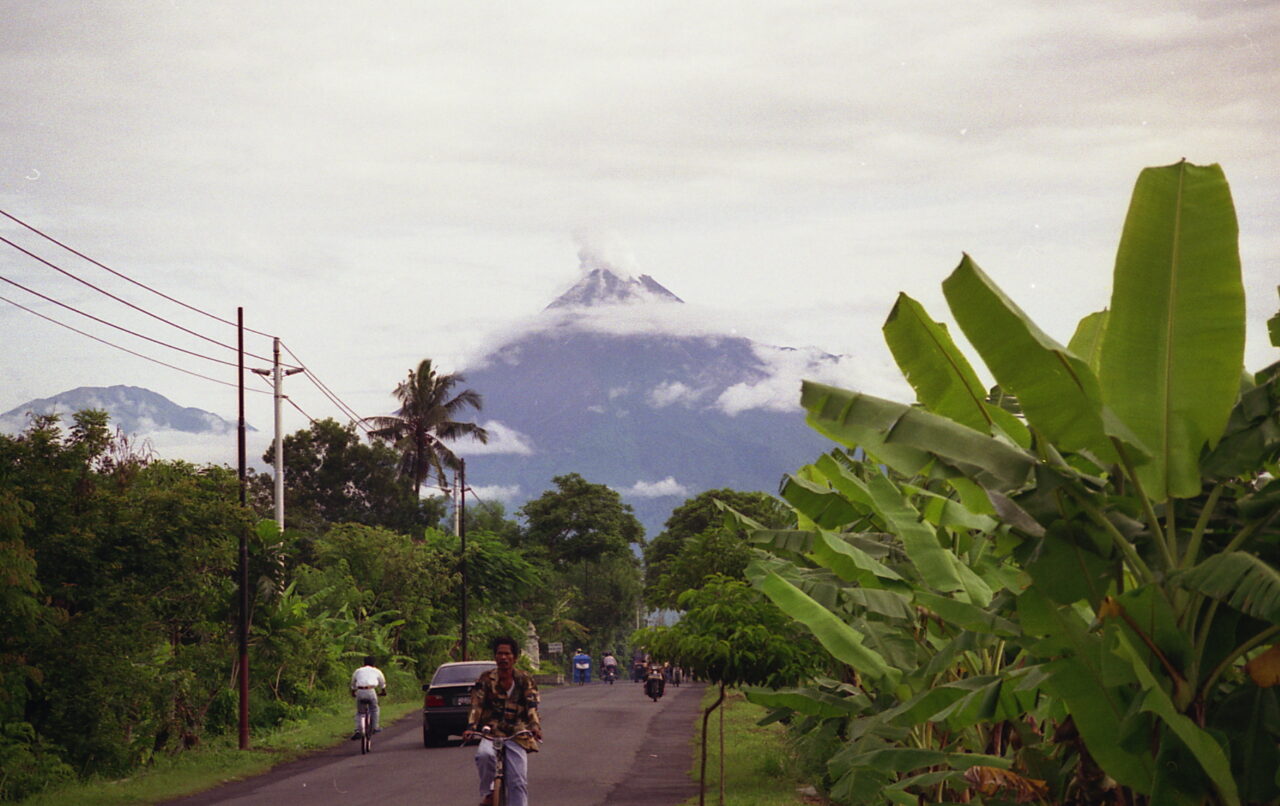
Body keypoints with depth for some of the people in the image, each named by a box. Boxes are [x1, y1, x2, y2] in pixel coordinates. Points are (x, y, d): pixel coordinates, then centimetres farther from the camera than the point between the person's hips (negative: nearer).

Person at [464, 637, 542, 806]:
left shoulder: (525, 680, 3)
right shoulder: (486, 679, 2)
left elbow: (532, 706, -7)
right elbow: (476, 705, -5)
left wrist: (535, 727, -25)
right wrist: (471, 727, -22)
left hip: (517, 735, 1)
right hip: (491, 733, -1)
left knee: (519, 782, -7)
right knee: (484, 754, -34)